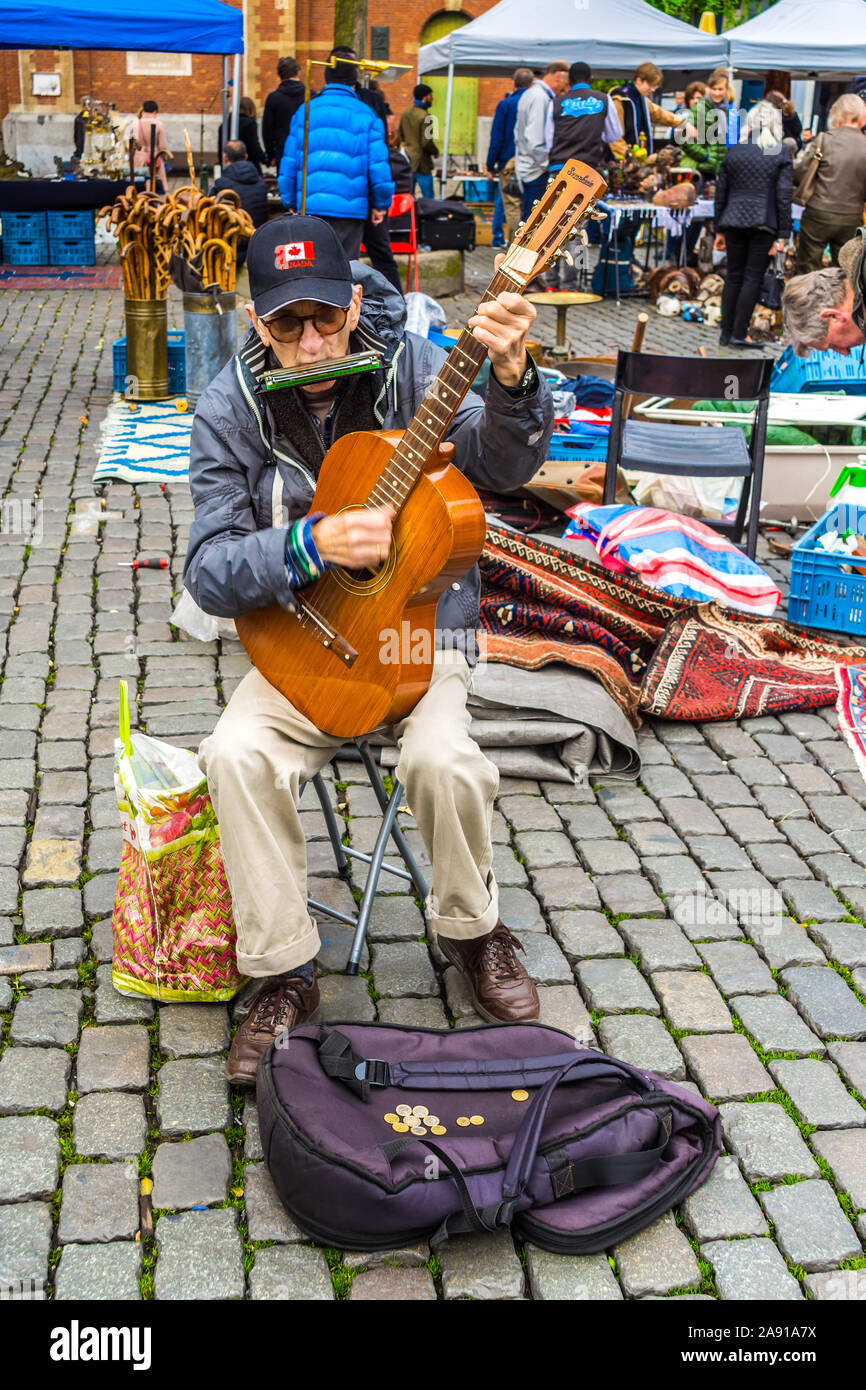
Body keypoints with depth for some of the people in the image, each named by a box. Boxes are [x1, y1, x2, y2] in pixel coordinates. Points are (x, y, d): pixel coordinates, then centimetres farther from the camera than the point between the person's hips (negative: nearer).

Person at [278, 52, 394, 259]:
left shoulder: (304, 112, 9)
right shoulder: (366, 116, 1)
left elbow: (289, 162, 10)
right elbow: (378, 163, -2)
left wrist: (291, 203, 17)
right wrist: (380, 205, 7)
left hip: (310, 205, 2)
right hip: (350, 209, -2)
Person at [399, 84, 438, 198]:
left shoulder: (405, 113, 7)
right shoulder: (425, 116, -17)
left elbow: (401, 135, 18)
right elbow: (426, 142, -18)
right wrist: (435, 151, -1)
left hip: (407, 160, 8)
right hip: (421, 163, -8)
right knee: (428, 198, -2)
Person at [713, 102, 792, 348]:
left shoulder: (733, 151, 7)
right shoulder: (781, 153, -2)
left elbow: (721, 193, 9)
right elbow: (784, 196, -5)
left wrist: (719, 230, 16)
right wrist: (783, 234, -2)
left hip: (734, 221, 3)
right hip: (763, 224, -3)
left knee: (733, 276, 11)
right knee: (753, 277, 1)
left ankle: (726, 332, 13)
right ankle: (739, 334, 0)